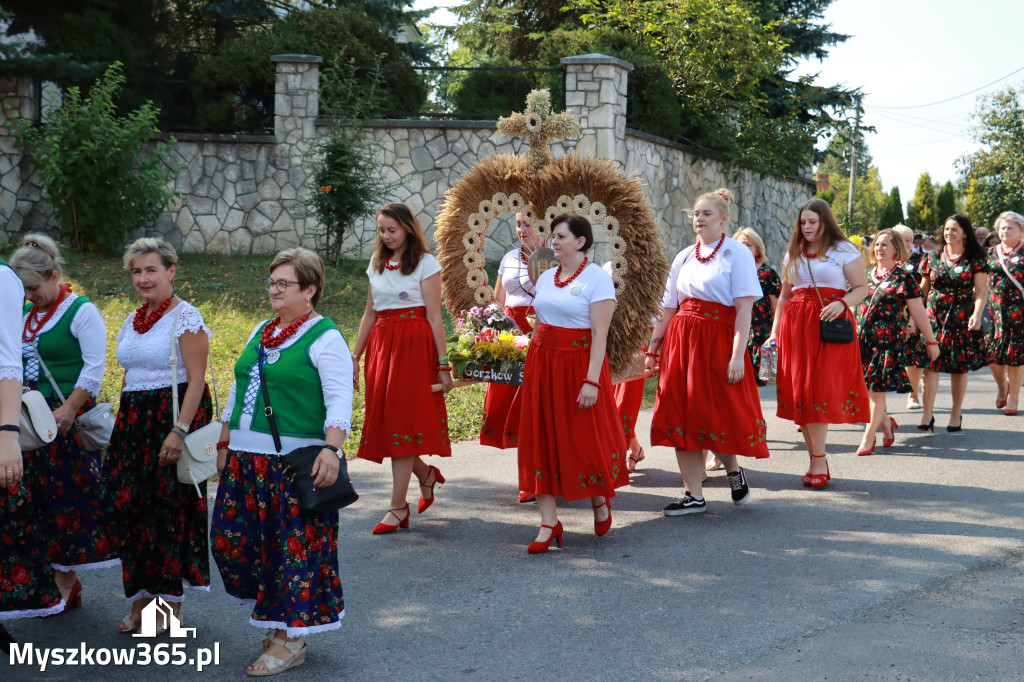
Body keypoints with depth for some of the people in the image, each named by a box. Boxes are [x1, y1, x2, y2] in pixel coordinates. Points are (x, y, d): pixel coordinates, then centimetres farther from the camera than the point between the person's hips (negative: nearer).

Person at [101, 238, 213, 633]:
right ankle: (140, 600, 15)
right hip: (133, 421, 7)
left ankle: (171, 602, 10)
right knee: (124, 505, 3)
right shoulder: (132, 323, 14)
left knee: (169, 508, -2)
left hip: (174, 417, -7)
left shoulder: (185, 318, -8)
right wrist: (120, 427, 15)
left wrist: (179, 431, -21)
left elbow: (196, 381, -14)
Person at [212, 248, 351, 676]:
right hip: (245, 459, 8)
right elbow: (238, 391, 24)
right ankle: (271, 610, 27)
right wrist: (224, 444, 21)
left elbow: (339, 400, -16)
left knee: (292, 546, -3)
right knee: (231, 537, 7)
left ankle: (290, 642, 10)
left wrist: (331, 449, -29)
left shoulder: (324, 338, -7)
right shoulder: (261, 333, 17)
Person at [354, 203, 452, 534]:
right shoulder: (377, 264, 14)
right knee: (383, 421, 4)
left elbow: (434, 317, -6)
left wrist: (443, 365, -10)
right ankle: (427, 475, 29)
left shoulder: (425, 263, -3)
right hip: (380, 344, 6)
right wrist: (355, 356, 14)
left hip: (413, 345, -6)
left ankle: (398, 507, -4)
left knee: (402, 420, -8)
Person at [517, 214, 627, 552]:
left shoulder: (597, 279, -8)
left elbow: (600, 335, -14)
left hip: (579, 363, -6)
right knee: (541, 438, 3)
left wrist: (592, 381, -20)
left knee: (585, 438, 0)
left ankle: (600, 500, 30)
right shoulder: (546, 278, 11)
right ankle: (549, 524, 7)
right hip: (543, 363, 6)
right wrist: (533, 367, 9)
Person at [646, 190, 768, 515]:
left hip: (719, 339, -5)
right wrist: (654, 343, 9)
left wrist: (738, 355, -18)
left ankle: (733, 470, 26)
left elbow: (744, 309, -11)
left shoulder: (737, 254, -3)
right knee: (683, 416, 2)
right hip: (681, 340, 6)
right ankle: (694, 496, 9)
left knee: (716, 414, -4)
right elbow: (669, 307, 16)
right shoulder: (684, 257, 13)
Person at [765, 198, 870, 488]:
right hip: (795, 325, 5)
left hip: (829, 325, -5)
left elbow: (862, 288, 1)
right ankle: (817, 459, 7)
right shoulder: (793, 254, 17)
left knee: (819, 389, -11)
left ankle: (819, 461, -5)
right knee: (798, 391, 0)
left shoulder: (844, 251, 4)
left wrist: (842, 303, -18)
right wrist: (775, 331, 12)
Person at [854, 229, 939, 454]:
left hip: (887, 341, -5)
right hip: (861, 340, 5)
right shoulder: (866, 276, 13)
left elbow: (919, 313, 1)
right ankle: (887, 423, 26)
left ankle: (868, 439, 7)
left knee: (876, 390, -3)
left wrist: (931, 341, 5)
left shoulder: (904, 277, -1)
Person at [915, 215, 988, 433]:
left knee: (960, 368, 5)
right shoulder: (932, 258, 9)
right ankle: (927, 415, -8)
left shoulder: (975, 259, 2)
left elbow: (981, 290, -4)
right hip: (935, 316, 1)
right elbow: (922, 290, 13)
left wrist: (977, 314, -19)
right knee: (930, 365, -8)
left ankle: (956, 415, 16)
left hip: (962, 319, -1)